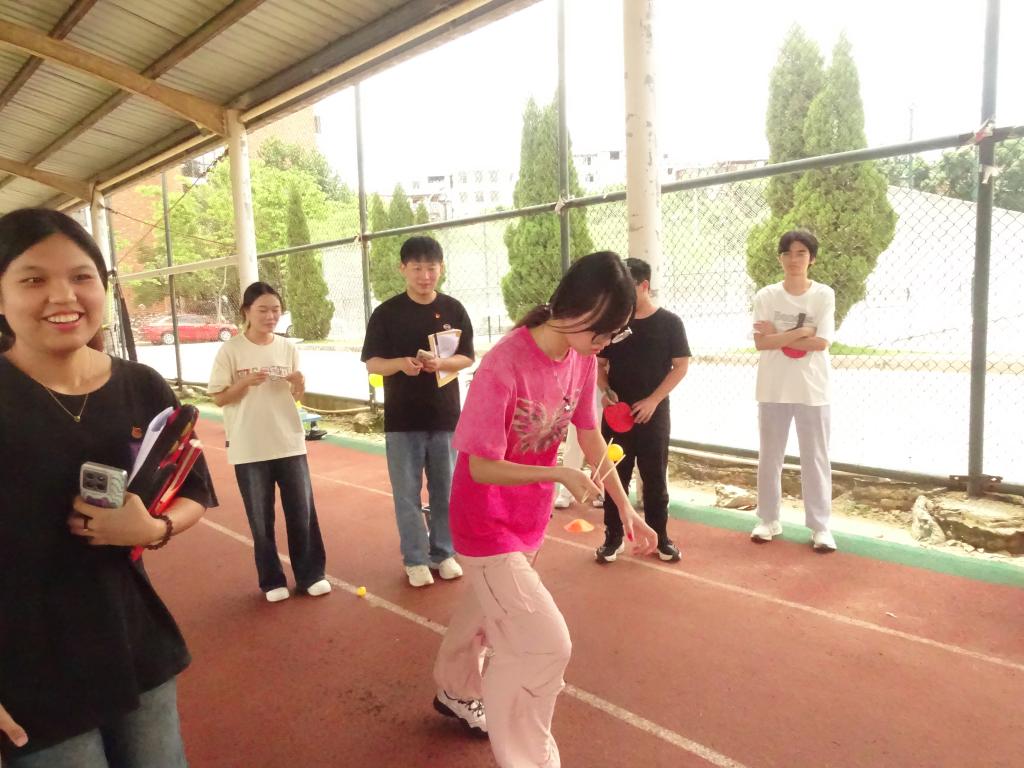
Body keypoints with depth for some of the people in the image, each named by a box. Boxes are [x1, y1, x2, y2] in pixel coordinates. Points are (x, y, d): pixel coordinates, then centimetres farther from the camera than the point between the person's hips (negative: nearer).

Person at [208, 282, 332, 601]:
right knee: (261, 518, 10)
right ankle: (272, 581, 25)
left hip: (290, 443, 2)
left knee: (303, 512, 7)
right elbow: (219, 398, -4)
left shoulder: (288, 348, 2)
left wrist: (299, 385, -12)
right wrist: (245, 382, -20)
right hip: (249, 449, -2)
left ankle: (310, 574, 23)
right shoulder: (230, 351, -7)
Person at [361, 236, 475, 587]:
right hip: (402, 419, -1)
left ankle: (444, 553, 27)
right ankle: (415, 559, 20)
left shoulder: (453, 309, 1)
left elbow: (467, 358, 2)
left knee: (445, 490, 11)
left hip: (446, 416, 2)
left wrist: (441, 363, -19)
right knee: (407, 494, 6)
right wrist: (401, 363, -24)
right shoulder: (387, 312, -4)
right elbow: (372, 363, -3)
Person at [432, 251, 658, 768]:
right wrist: (560, 474, -32)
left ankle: (457, 693, 56)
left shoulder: (582, 359, -9)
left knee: (489, 610, 28)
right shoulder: (504, 367, -31)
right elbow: (482, 468, -25)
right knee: (545, 644, -9)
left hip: (530, 518, 7)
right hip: (487, 522, -7)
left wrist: (624, 507, 2)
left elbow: (591, 437, 3)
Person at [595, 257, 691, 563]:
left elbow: (681, 366, -4)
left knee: (655, 478, 8)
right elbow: (600, 364, 11)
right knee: (615, 476, 8)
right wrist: (606, 390, -9)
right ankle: (613, 537, 20)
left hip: (654, 414, -2)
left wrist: (653, 400, -13)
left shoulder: (669, 322, -4)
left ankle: (659, 537, 23)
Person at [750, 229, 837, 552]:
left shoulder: (824, 295, -3)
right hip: (773, 390, 1)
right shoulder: (765, 296, -1)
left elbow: (821, 343, -12)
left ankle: (820, 526, 17)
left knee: (815, 458, 6)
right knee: (769, 457, 10)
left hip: (812, 391, -1)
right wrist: (800, 332, -15)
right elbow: (760, 342, -10)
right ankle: (769, 520, 24)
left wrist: (778, 335, -12)